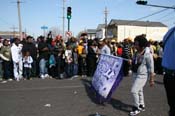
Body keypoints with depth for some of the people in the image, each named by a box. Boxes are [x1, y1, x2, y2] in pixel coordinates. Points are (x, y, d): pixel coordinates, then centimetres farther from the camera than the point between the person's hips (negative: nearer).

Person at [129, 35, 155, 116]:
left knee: (134, 91, -10)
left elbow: (151, 68, -18)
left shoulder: (147, 54, -20)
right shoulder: (137, 52, 3)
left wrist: (151, 79, -16)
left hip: (142, 75, -8)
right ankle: (141, 106, 37)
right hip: (135, 74, 8)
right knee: (139, 90, 19)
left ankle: (137, 108, 9)